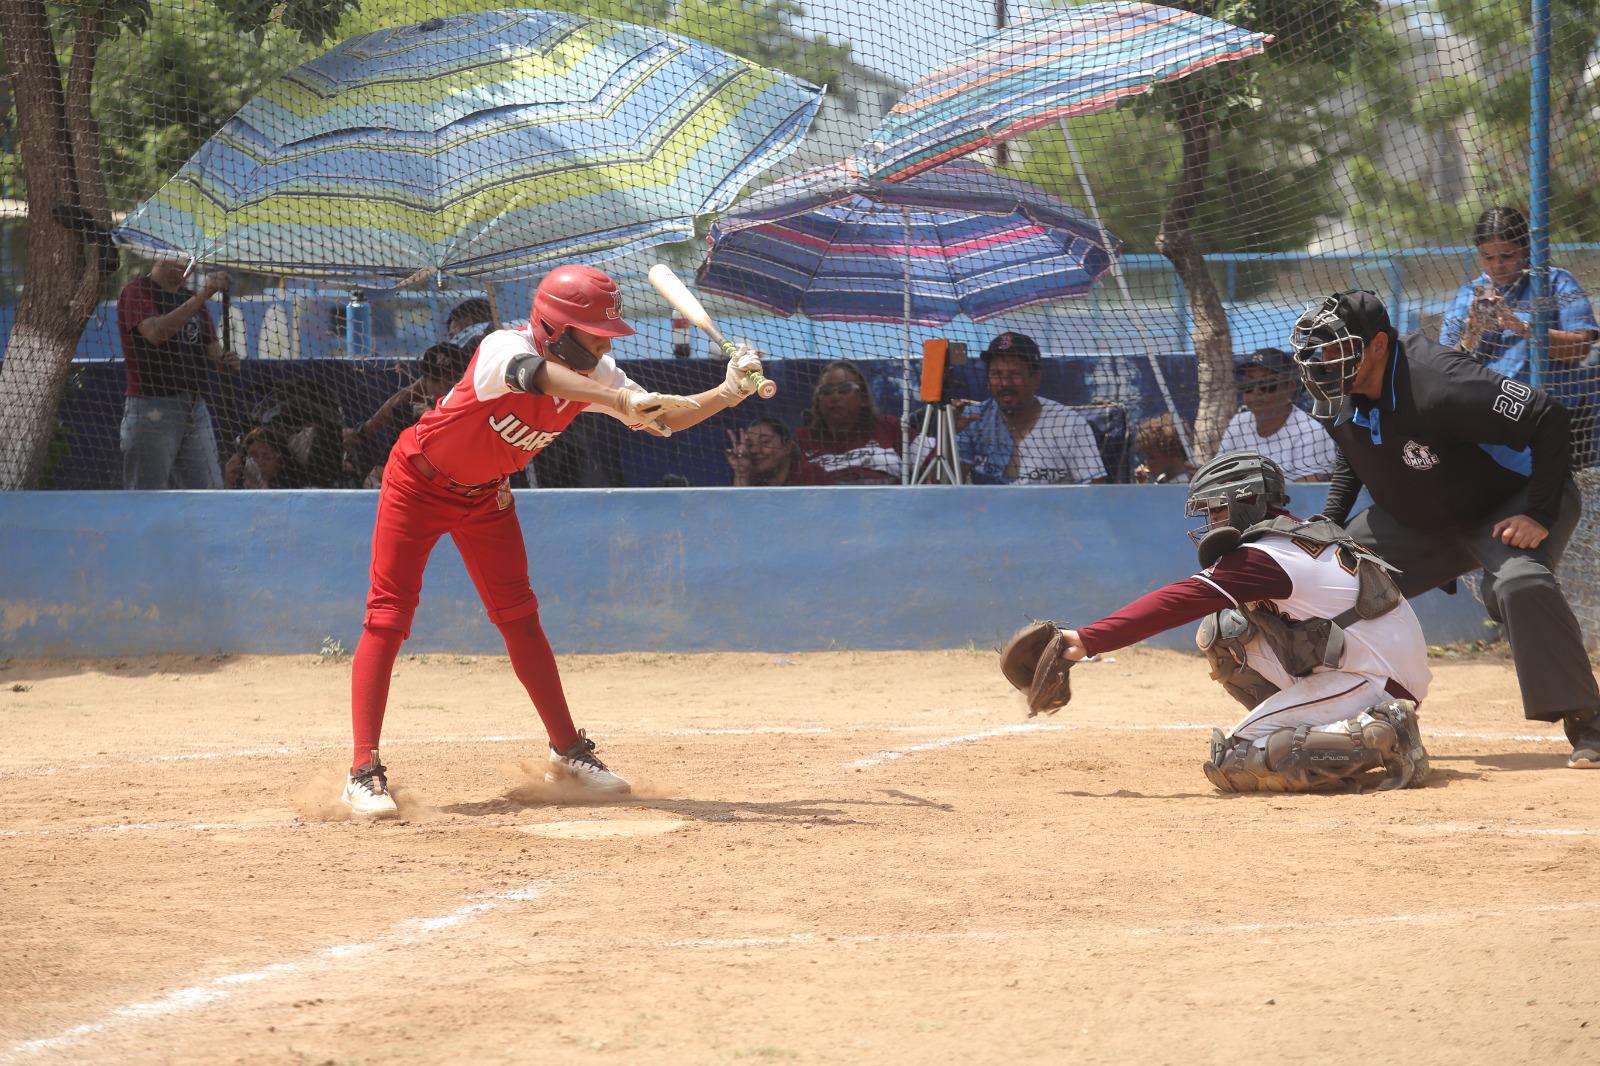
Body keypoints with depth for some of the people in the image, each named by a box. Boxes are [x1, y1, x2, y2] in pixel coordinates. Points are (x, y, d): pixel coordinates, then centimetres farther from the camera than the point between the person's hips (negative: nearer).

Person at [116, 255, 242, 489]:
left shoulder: (192, 298, 19)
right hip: (151, 408, -7)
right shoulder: (137, 292, -4)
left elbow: (212, 350, 21)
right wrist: (202, 296, -27)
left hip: (196, 407, 7)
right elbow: (155, 333, -23)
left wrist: (226, 362, -4)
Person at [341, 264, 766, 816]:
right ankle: (364, 774, -10)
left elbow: (664, 418, -12)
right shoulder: (504, 348, -34)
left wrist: (727, 394, -30)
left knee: (519, 618, 8)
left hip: (485, 498, 6)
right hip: (419, 482, -6)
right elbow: (537, 376, -57)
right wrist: (618, 400, -70)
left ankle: (569, 753, 18)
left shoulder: (595, 374, -14)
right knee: (387, 619, -9)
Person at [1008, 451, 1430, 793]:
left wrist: (1087, 640, -29)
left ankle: (1378, 739, -16)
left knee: (1231, 764, -13)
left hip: (1376, 684, -10)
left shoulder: (1264, 557, -14)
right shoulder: (1310, 533, 15)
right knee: (1222, 631, 11)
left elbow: (1178, 601, -23)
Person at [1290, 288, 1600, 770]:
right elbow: (1353, 458, 14)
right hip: (1419, 522, 8)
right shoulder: (1343, 398, -10)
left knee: (1520, 583, -36)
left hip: (1510, 504, -8)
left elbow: (1548, 421, -35)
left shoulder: (1437, 382, -35)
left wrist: (1540, 516, -34)